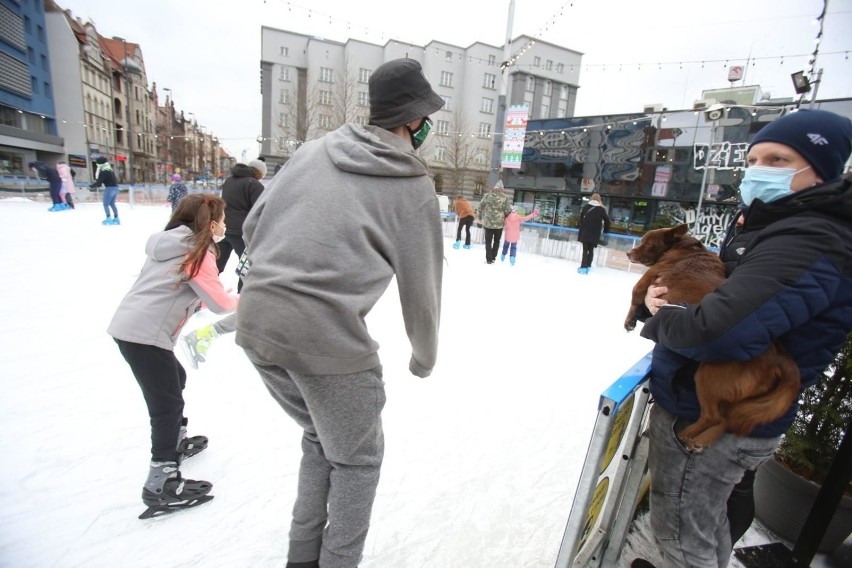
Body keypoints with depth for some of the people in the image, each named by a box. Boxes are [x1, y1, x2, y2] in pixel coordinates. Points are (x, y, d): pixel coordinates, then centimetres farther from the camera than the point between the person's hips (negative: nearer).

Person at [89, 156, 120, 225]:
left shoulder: (103, 171, -13)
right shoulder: (110, 170, 14)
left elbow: (99, 182, -12)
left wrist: (91, 186, 2)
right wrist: (97, 184, 22)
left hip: (109, 188, -8)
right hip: (115, 188, 8)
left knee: (106, 204, 1)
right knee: (112, 204, 16)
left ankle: (109, 219, 0)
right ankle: (116, 219, 15)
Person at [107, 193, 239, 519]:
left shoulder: (172, 245, 15)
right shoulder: (198, 253, -11)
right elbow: (219, 302, -10)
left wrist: (204, 299, 18)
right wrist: (238, 300, 9)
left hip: (130, 327, 10)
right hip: (145, 334, -10)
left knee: (175, 380, 25)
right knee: (167, 403, -3)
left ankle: (176, 443, 43)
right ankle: (161, 486, 3)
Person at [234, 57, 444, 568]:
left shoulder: (313, 151, 9)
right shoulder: (414, 187, -3)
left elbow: (253, 227, 11)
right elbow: (421, 287, 2)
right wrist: (425, 356, 18)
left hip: (255, 324, 7)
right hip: (328, 339, -6)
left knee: (320, 438, 29)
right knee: (358, 458, 20)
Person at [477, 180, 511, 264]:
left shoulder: (487, 195, -2)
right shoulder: (505, 197, -7)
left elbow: (480, 208, 3)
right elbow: (507, 210, -6)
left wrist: (480, 218, 17)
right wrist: (505, 219, 14)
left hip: (488, 222, 0)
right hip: (499, 223, 0)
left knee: (488, 241, 11)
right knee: (497, 241, 19)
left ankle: (489, 258, 9)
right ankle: (493, 257, 21)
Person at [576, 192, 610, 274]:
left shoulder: (586, 206, 1)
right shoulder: (602, 209, 2)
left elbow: (581, 218, 5)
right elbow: (607, 220, 4)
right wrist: (605, 230, 18)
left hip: (585, 232, -1)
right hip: (595, 234, 1)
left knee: (585, 250, 1)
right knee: (591, 250, 11)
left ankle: (583, 267, -4)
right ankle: (587, 267, 12)